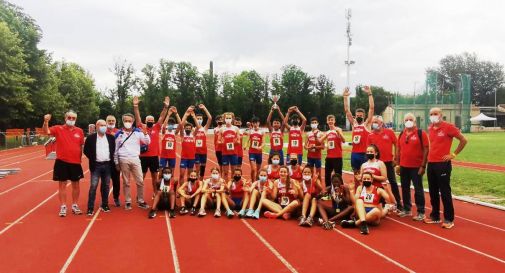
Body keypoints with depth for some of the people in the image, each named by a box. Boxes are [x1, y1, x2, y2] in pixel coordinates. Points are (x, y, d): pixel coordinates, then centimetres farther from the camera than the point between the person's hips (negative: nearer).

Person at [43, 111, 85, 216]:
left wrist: (80, 157, 8)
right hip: (62, 162, -2)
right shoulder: (58, 129, -3)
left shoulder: (79, 131, 3)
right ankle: (63, 207, 18)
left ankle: (75, 206, 25)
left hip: (75, 162, 2)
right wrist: (46, 121, -38)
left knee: (76, 185, 10)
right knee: (62, 185, 7)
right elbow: (46, 131, -19)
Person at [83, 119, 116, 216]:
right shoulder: (91, 138, -2)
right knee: (93, 186, -6)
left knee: (106, 186, 10)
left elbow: (113, 150, 14)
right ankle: (90, 208, -2)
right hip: (96, 165, -3)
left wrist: (111, 159, 4)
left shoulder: (111, 138, 6)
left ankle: (105, 205, 22)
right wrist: (92, 159, -3)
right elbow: (86, 151, 1)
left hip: (107, 165, 3)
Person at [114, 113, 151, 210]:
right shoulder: (119, 134, 3)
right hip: (123, 160, 0)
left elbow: (147, 142, 0)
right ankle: (128, 202, 17)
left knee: (140, 181, 1)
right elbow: (115, 149, 8)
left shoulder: (138, 132, 3)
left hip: (135, 159, 0)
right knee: (126, 182, 8)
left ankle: (140, 201, 13)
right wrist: (116, 162, 7)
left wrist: (145, 133, -17)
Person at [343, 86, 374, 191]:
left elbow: (372, 108, -8)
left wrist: (369, 94, -13)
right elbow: (346, 110, 7)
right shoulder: (353, 123, 10)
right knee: (356, 175, 13)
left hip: (364, 154, -4)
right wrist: (345, 97, 0)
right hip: (354, 153, 4)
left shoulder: (367, 123, 0)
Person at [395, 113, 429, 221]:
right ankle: (407, 209, 25)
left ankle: (421, 212, 8)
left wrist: (423, 165, -14)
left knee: (418, 189, 1)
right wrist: (397, 164, 9)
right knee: (405, 189, 12)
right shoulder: (401, 134, 9)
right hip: (403, 167, 6)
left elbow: (426, 150, -10)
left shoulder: (421, 133, -7)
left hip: (417, 167, -5)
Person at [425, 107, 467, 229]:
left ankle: (449, 219, 7)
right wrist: (430, 156, 13)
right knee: (433, 192, 11)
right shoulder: (430, 128, 10)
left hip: (443, 164, -6)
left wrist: (453, 154, -7)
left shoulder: (448, 127, -9)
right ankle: (435, 216, 22)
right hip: (431, 164, 6)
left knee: (445, 192, -1)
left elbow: (463, 140, -6)